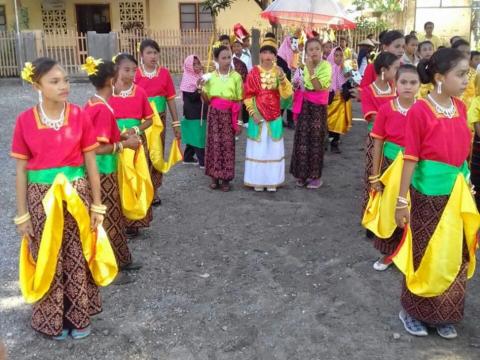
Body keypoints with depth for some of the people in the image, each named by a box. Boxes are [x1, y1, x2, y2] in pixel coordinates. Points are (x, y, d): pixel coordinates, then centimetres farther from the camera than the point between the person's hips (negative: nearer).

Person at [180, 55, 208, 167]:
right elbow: (191, 97, -20)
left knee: (193, 137, 15)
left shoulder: (200, 76, 11)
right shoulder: (187, 80, -12)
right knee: (198, 137, -6)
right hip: (193, 114, -8)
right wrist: (199, 89, -33)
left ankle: (188, 157, 25)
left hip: (201, 113, 8)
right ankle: (203, 161, -3)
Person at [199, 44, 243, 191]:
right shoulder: (211, 76, 4)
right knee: (214, 143, 1)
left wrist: (238, 121, -3)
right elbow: (206, 100, 8)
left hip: (229, 114, -1)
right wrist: (202, 88, -9)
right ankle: (215, 177, 10)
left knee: (228, 144, -1)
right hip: (214, 113, 2)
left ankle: (226, 178, 7)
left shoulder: (236, 76, -1)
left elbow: (239, 101, 0)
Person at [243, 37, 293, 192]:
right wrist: (253, 113, -13)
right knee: (257, 148, 3)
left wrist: (282, 78, -22)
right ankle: (257, 181, 13)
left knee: (273, 148, 7)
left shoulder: (278, 72, 2)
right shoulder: (254, 72, -5)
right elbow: (248, 95, -4)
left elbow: (286, 94, -9)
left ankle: (272, 181, 16)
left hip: (274, 117, 2)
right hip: (257, 116, -2)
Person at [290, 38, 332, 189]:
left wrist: (311, 69, -22)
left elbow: (318, 87, -20)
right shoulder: (304, 66, 7)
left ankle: (316, 176, 11)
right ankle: (303, 173, 15)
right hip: (305, 105, 5)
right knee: (302, 139, 5)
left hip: (318, 106, -5)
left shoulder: (326, 66, -10)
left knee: (316, 141, 1)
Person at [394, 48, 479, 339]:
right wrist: (402, 200, -11)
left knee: (454, 256, 15)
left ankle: (445, 315, 32)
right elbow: (410, 158, -13)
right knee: (426, 255, 7)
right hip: (429, 192, -6)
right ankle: (413, 311, 28)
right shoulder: (419, 111, -15)